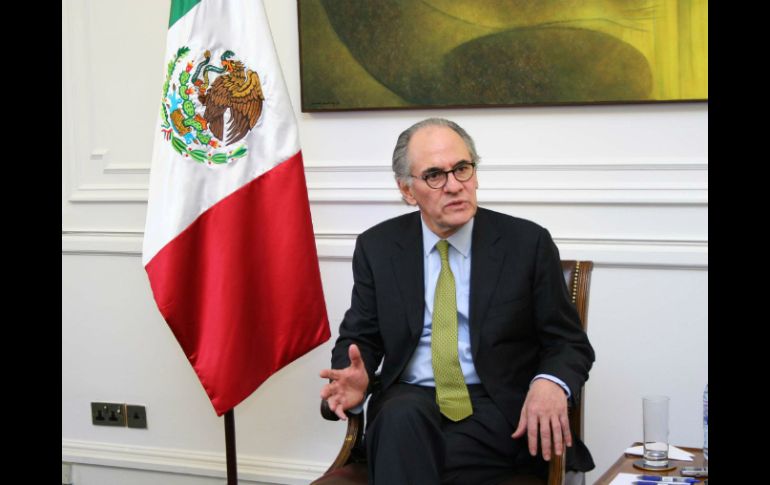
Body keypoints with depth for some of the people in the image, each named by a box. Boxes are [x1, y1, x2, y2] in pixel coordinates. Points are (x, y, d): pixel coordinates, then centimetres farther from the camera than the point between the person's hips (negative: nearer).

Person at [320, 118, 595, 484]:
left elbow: (570, 344, 2)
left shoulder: (527, 243, 0)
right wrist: (356, 380, -14)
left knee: (405, 453, -32)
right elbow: (359, 340, 11)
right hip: (409, 400, 3)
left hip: (496, 411, -2)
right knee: (403, 419, -34)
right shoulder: (377, 248, 6)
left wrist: (550, 383, -22)